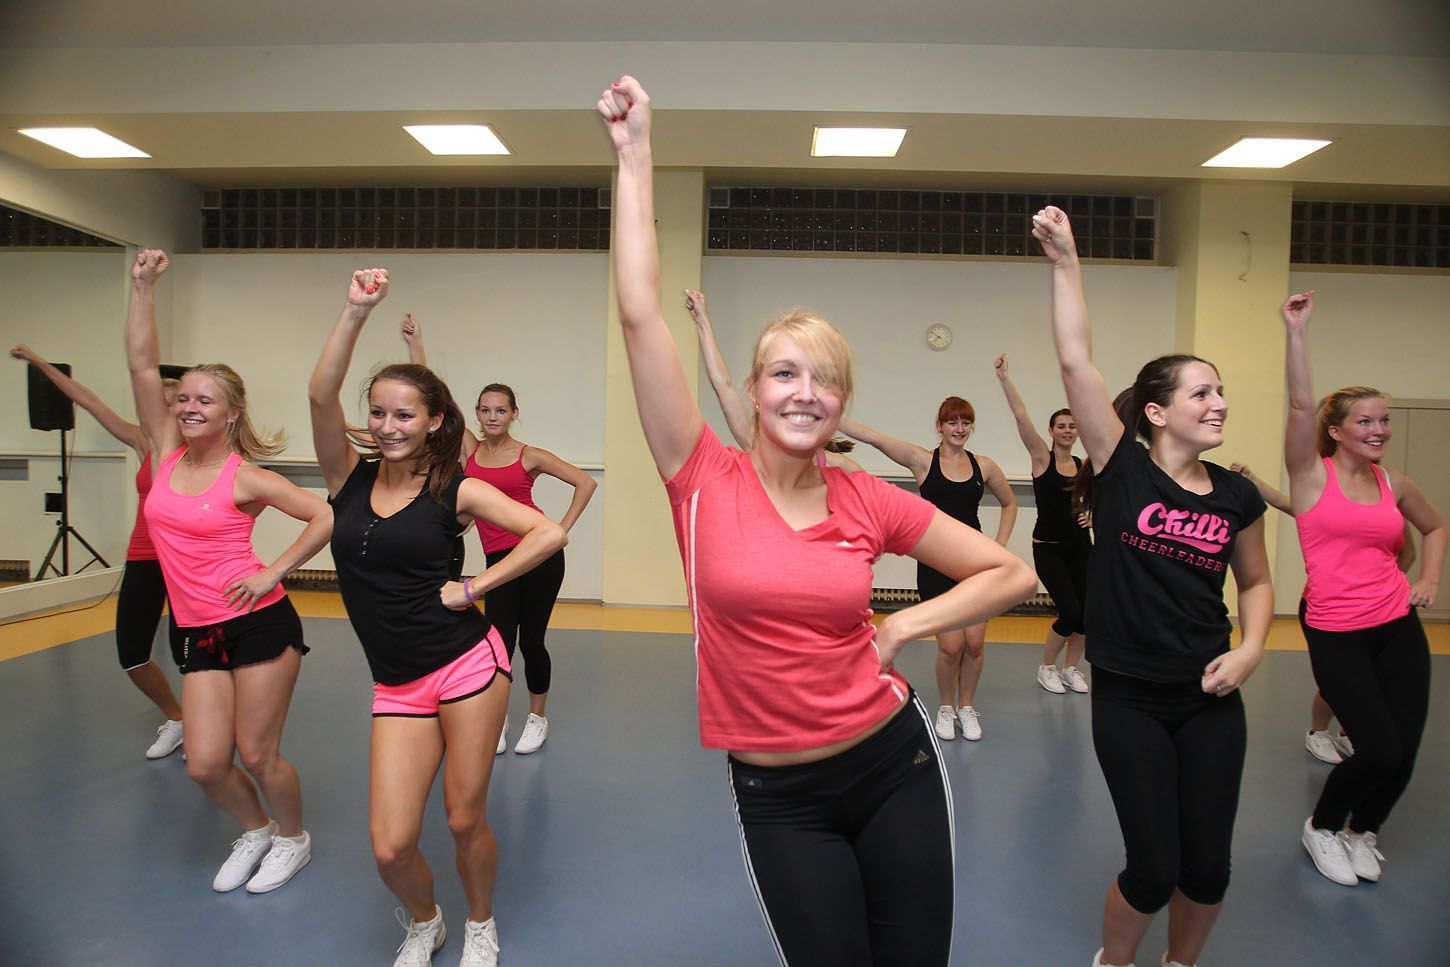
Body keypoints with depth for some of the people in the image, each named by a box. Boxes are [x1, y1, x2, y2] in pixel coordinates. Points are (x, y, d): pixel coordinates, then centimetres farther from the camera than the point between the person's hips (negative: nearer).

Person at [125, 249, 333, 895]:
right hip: (196, 633, 5)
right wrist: (143, 286, -6)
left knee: (257, 754, 4)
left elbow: (325, 516, -11)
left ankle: (292, 837, 31)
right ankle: (254, 831, 33)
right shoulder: (167, 454, 5)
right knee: (205, 764, 3)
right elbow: (142, 366, -2)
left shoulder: (244, 477, -8)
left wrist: (275, 572, -12)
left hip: (260, 624, -5)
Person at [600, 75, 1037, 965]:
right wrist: (636, 155, -14)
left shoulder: (869, 500, -6)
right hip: (778, 796, -1)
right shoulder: (705, 480, -11)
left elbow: (1012, 574, 4)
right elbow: (641, 312, -17)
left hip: (894, 759, 2)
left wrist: (903, 628, -6)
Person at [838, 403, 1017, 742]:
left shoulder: (984, 465, 6)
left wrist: (999, 547, 11)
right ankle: (945, 708, 21)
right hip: (935, 564, -3)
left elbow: (1009, 503, 21)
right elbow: (873, 437, -14)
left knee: (974, 643, 0)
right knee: (951, 645, -6)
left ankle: (967, 708, 26)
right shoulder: (923, 459, -4)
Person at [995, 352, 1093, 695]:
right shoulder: (1041, 457, -5)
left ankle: (1071, 668, 27)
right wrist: (1003, 377, -21)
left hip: (1080, 545, 4)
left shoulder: (1084, 467, 6)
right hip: (1048, 548, -4)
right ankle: (1046, 668, 16)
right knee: (1070, 614, -10)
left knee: (1086, 613, 2)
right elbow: (1020, 415, -15)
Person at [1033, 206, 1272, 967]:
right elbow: (1075, 363, -17)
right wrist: (1066, 263, -19)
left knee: (1207, 868, 10)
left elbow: (1255, 581, 16)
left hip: (1210, 701, 4)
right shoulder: (1123, 470, -9)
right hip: (1128, 700, -4)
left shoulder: (1237, 496, 2)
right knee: (1153, 868, 2)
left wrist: (1251, 648, -2)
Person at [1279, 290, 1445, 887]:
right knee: (1380, 750, -8)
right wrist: (1296, 332, -24)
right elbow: (1301, 405, -20)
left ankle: (1363, 831, 32)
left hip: (1397, 626, 5)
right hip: (1335, 632, -5)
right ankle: (1322, 827, 21)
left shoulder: (1392, 482, 8)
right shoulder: (1312, 474, -6)